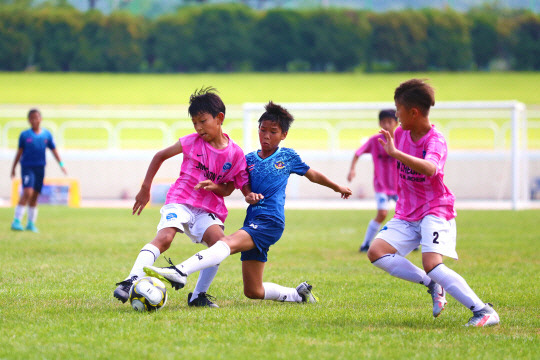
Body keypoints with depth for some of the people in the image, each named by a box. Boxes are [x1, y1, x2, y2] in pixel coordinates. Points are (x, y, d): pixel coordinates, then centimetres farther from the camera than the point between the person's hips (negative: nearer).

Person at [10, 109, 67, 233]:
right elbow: (19, 152, 5)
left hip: (40, 167, 3)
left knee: (34, 197, 8)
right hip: (27, 167, -3)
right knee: (27, 193, -18)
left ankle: (31, 223, 17)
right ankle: (16, 221, -17)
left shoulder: (47, 134, 5)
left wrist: (61, 164, 3)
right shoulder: (24, 135, -1)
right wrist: (13, 168, 7)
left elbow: (53, 150, 11)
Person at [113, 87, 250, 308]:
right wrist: (145, 189, 14)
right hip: (180, 201, -1)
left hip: (209, 208, 1)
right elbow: (160, 156, 13)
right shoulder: (193, 142, 0)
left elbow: (243, 185, 9)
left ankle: (198, 296, -12)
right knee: (164, 237, -28)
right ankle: (132, 280, -38)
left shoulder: (235, 153, 1)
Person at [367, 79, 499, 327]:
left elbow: (429, 169, -42)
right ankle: (433, 286, -1)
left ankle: (484, 311, -22)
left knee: (432, 264, -27)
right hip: (406, 214, 8)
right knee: (376, 252, -12)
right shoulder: (400, 134, 4)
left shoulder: (435, 141, -19)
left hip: (435, 212, -7)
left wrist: (395, 153, -46)